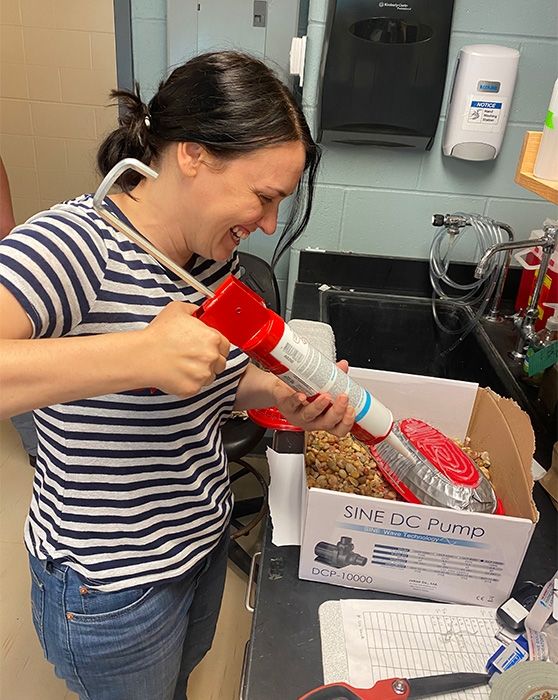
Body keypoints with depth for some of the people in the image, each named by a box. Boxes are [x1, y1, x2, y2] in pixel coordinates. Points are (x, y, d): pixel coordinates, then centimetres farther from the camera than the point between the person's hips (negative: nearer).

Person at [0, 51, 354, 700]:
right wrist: (138, 353, -46)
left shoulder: (213, 252, -4)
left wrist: (283, 395, -12)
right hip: (113, 589, -6)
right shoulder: (76, 243, -29)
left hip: (203, 537, 7)